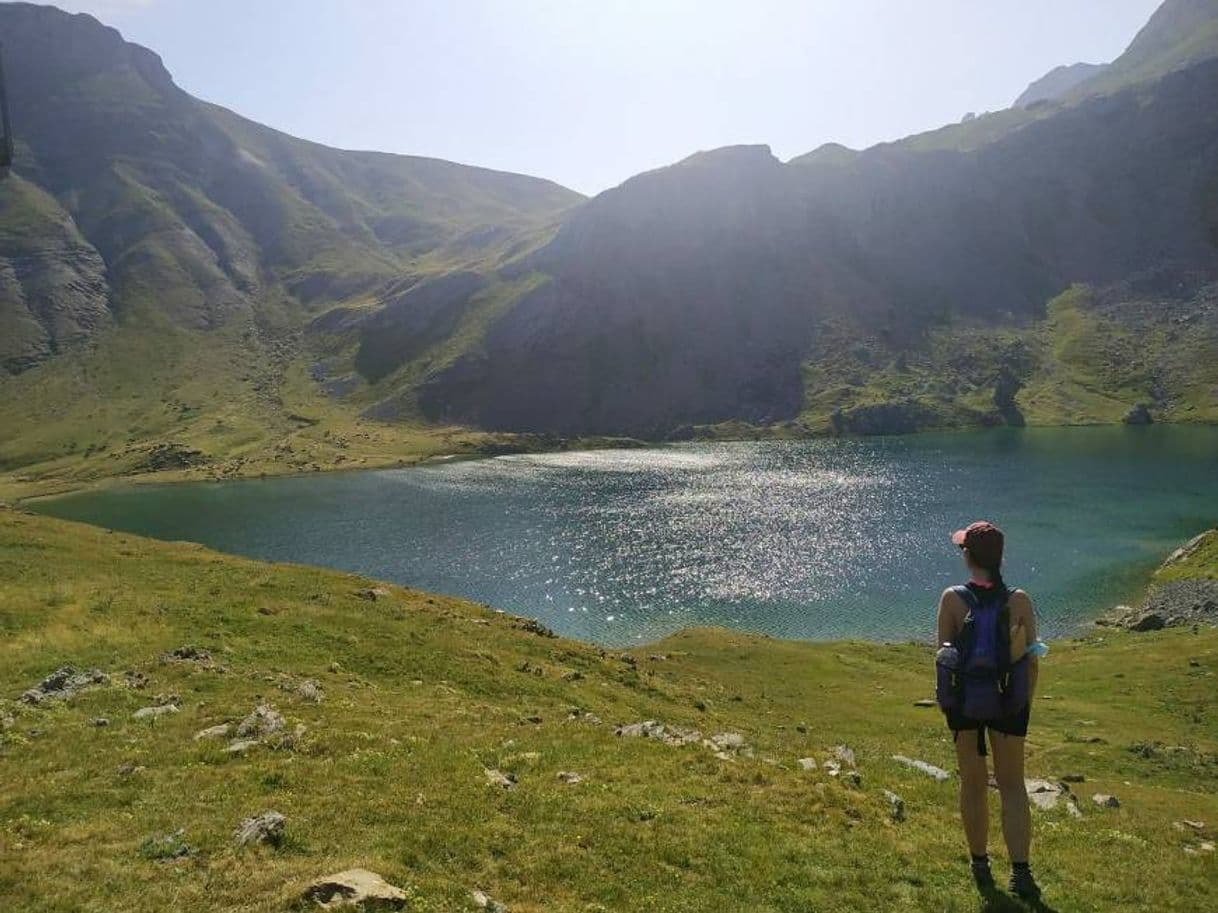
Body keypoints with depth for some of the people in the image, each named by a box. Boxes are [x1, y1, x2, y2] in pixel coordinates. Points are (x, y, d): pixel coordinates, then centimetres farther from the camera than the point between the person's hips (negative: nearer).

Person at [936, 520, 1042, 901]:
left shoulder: (952, 599, -15)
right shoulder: (1019, 601, -12)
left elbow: (944, 654, -8)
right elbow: (1032, 658, -5)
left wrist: (948, 699, 8)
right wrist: (1027, 700, 10)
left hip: (963, 699, 0)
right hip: (1009, 702, 0)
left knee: (973, 782, 16)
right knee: (1012, 785, 16)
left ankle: (981, 866, 30)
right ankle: (1020, 873, 11)